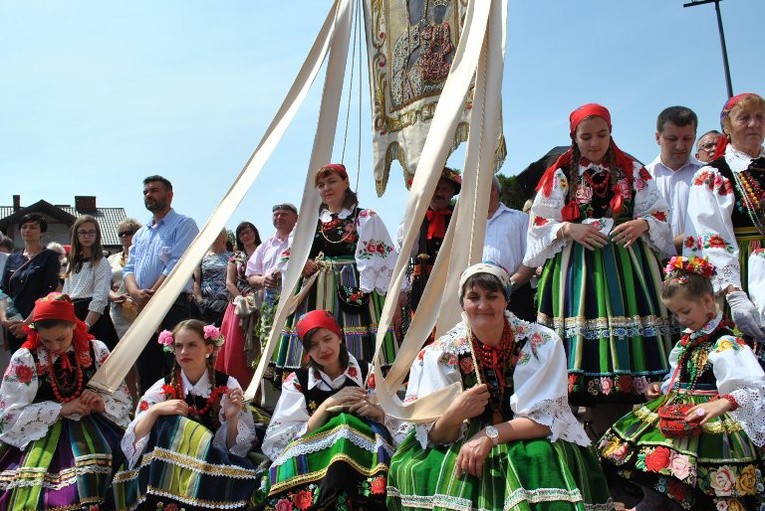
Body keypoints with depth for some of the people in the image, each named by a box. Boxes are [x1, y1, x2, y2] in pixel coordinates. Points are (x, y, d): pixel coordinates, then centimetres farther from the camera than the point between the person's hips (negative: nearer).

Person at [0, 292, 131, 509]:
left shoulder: (96, 350, 3)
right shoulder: (24, 359, -2)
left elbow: (122, 398, 10)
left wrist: (103, 403, -12)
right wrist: (61, 409, -13)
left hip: (93, 428, 1)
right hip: (43, 432, -1)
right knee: (34, 493, -25)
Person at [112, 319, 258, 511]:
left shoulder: (228, 386, -4)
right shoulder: (162, 389, 0)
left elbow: (238, 449, -3)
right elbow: (130, 444, -6)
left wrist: (232, 418, -22)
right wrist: (154, 411, -21)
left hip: (214, 469, -1)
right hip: (165, 472, 1)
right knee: (169, 422, -24)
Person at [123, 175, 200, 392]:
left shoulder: (184, 224, 0)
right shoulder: (140, 234, 23)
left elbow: (177, 266, -12)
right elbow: (129, 269, 14)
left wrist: (150, 298, -13)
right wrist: (135, 292, -9)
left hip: (174, 307, -7)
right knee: (146, 371, 11)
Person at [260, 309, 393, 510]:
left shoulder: (367, 373, 5)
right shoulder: (297, 382, 3)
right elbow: (293, 437, -4)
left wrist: (374, 411, -15)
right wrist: (328, 404, -15)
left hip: (364, 453, 1)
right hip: (312, 459, -1)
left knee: (346, 421, -29)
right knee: (343, 420, -29)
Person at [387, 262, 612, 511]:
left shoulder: (542, 343, -11)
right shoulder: (441, 353, -9)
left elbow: (546, 418, -13)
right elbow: (436, 436, -8)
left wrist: (490, 435, -27)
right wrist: (454, 415, -31)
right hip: (464, 444, 2)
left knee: (545, 461, -35)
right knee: (413, 470, -24)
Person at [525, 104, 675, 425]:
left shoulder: (632, 171, 13)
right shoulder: (560, 175, 8)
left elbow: (660, 215, 10)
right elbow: (540, 224, 4)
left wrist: (642, 224, -10)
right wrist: (569, 229, -12)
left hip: (625, 266, 2)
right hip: (577, 268, -1)